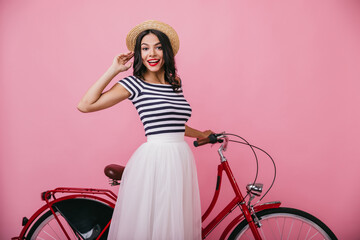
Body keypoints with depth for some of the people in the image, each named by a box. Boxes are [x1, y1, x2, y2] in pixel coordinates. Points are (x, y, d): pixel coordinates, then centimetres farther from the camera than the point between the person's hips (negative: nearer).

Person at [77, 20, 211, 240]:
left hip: (181, 160, 6)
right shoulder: (134, 84, -3)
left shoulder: (176, 83, 13)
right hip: (153, 161, -5)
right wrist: (114, 70, -7)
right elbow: (85, 105, -12)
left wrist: (202, 135, 31)